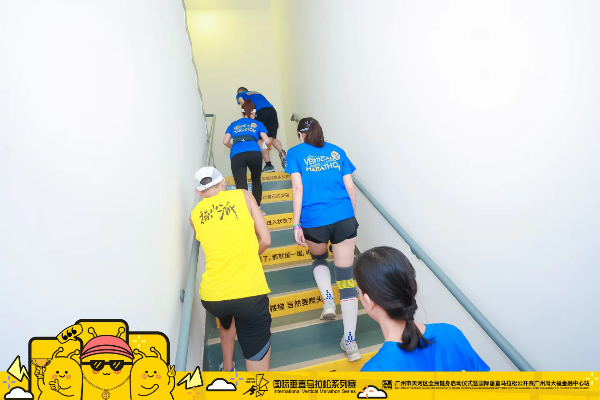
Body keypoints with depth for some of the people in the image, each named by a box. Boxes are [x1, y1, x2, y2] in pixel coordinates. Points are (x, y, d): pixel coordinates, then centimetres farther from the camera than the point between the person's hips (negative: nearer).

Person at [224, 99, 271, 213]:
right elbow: (267, 141, 17)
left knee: (241, 186, -8)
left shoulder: (234, 124, 28)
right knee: (256, 181, 23)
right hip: (254, 153, 0)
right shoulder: (258, 124, 24)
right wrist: (270, 139, 42)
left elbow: (225, 141, 19)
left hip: (237, 155, 0)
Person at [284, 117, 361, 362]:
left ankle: (328, 300, 8)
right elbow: (350, 187, 10)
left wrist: (296, 224, -2)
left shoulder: (295, 152, 7)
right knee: (347, 277, 6)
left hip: (314, 222, -1)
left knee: (319, 259, 30)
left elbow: (298, 188, -3)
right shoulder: (337, 151, 15)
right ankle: (350, 340, 10)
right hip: (344, 218, 2)